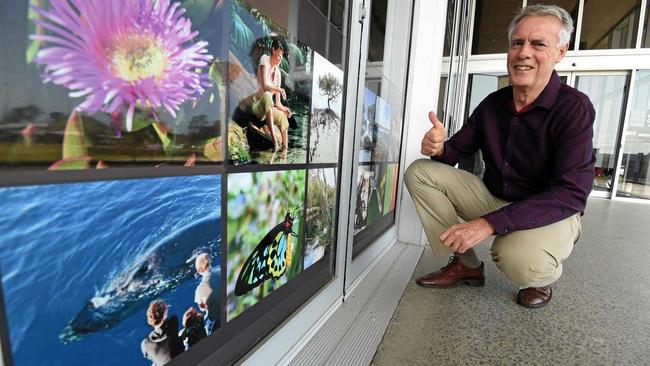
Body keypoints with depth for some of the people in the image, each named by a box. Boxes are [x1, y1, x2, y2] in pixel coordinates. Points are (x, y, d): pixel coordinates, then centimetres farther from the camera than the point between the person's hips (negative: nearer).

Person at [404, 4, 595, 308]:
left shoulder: (575, 108, -17)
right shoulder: (492, 104, -2)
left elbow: (571, 193, -26)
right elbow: (457, 150, 2)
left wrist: (490, 222, -38)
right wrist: (439, 148, -26)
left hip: (550, 215, -4)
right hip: (493, 198, 5)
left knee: (519, 261, -39)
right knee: (420, 172, -10)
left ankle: (540, 277, 5)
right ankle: (466, 264, -3)